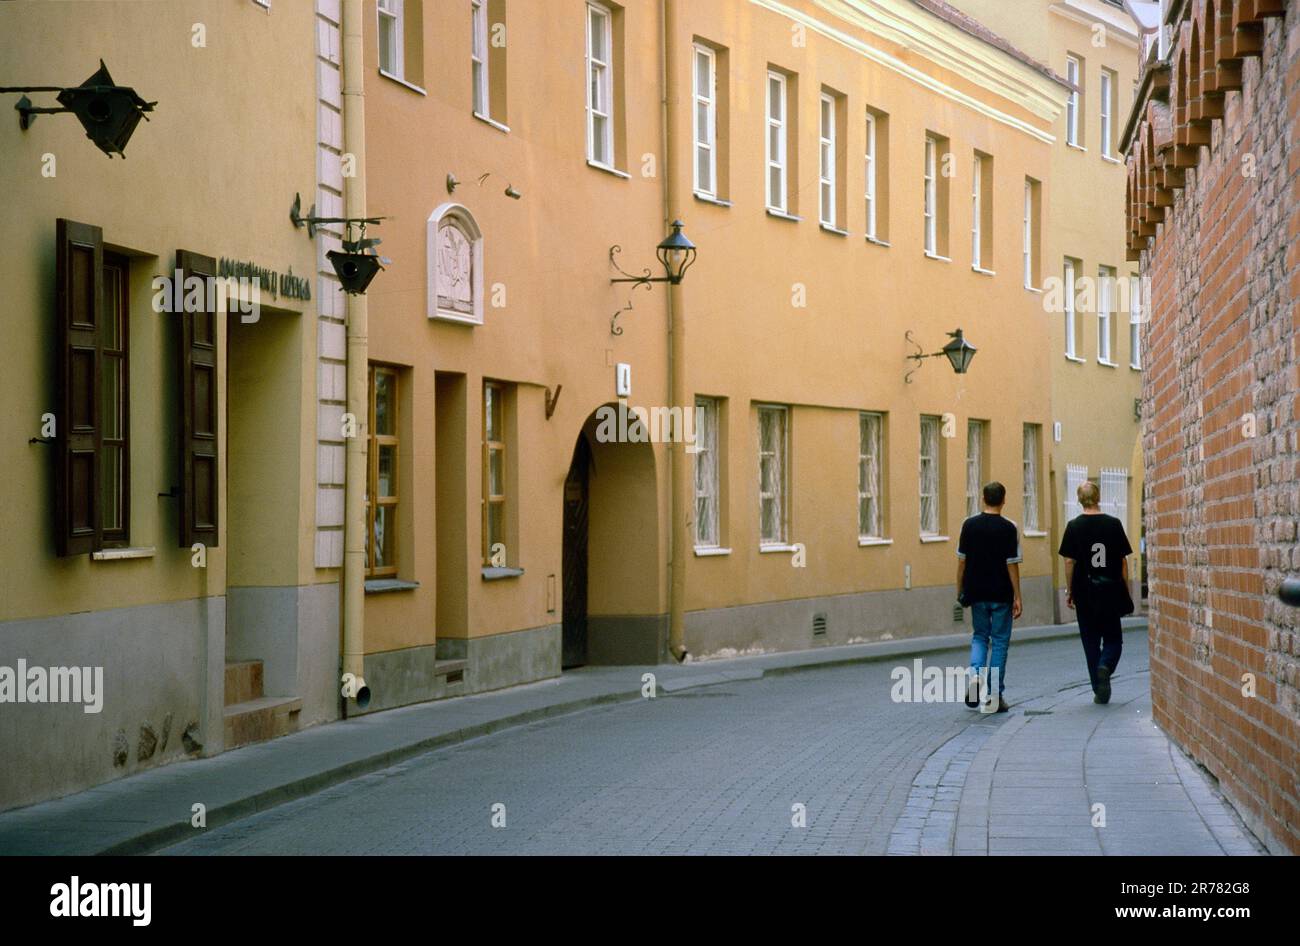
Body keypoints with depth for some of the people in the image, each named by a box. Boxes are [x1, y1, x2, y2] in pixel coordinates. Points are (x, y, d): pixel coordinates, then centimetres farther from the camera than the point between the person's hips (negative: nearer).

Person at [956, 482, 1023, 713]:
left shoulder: (969, 525, -2)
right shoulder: (1008, 528, -10)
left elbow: (961, 560, 1)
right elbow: (1012, 564, -9)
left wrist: (960, 590, 12)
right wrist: (1017, 597, -4)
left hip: (977, 593, 3)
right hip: (1001, 595, -2)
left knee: (979, 637, 19)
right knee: (1000, 642, 7)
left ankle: (975, 675, -7)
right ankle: (995, 695, 7)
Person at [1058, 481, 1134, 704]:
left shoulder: (1074, 526, -4)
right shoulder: (1114, 524, -2)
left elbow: (1069, 562, -5)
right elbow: (1123, 561, 1)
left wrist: (1069, 591, 5)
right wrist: (1126, 592, 10)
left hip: (1085, 594, 0)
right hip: (1111, 592, 0)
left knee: (1091, 642, 9)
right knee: (1113, 638, 12)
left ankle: (1099, 691, 8)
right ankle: (1105, 666, -17)